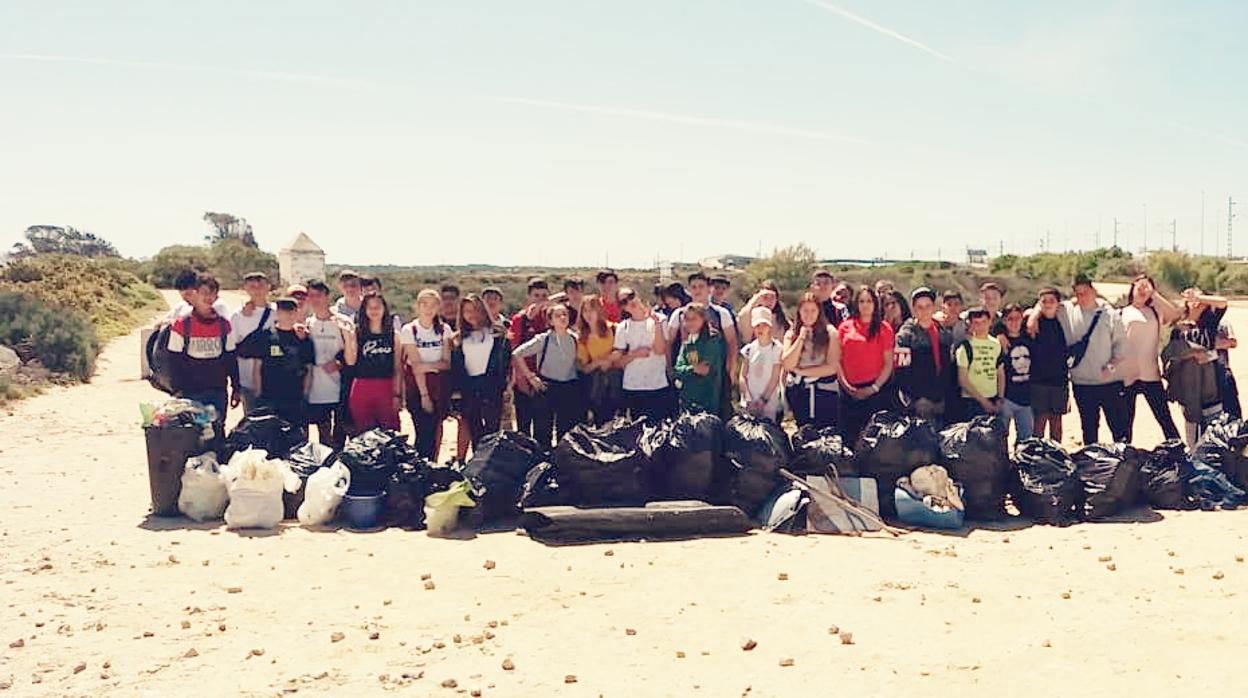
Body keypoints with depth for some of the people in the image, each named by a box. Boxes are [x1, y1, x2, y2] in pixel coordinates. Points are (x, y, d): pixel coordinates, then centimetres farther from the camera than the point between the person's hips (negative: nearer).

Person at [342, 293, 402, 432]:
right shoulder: (356, 333, 4)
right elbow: (350, 361, -9)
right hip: (362, 388, -1)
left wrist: (397, 395, 2)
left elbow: (398, 368, 7)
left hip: (386, 389, 1)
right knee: (362, 433, 1)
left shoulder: (393, 335, 7)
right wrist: (346, 336, -16)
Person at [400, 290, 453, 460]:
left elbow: (447, 363, 2)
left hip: (439, 386, 3)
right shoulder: (409, 330, -3)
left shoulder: (444, 330, 5)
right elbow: (416, 365, -9)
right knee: (424, 432, -9)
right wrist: (424, 395, -14)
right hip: (417, 386, -3)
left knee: (434, 432, 1)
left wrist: (429, 366, -17)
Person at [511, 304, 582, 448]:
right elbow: (517, 354, -6)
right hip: (547, 388, -3)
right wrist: (530, 376, -7)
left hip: (570, 389, 3)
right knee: (543, 432, 2)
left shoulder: (575, 339, 3)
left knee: (566, 434, 9)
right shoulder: (543, 339, -6)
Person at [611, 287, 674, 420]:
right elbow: (618, 362, 5)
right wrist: (634, 354, -12)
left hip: (659, 386, -1)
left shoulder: (659, 320, 2)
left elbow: (660, 350, -10)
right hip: (632, 389, 1)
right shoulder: (622, 328, 6)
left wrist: (657, 323, -16)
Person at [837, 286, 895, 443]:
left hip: (874, 390, -2)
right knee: (849, 436, 3)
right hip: (849, 391, 2)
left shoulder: (884, 328, 4)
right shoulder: (845, 327, 9)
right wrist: (844, 383, -5)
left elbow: (888, 363, 1)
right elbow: (838, 359, 7)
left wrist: (874, 387, -8)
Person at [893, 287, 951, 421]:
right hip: (919, 399, -6)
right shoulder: (906, 335, -8)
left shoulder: (945, 334, 12)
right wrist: (908, 399, -16)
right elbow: (901, 371, -12)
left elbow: (950, 367, 18)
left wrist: (949, 394, 12)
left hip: (941, 399, 6)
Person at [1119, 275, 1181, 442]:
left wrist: (1155, 294, -6)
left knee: (1165, 418, 0)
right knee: (1126, 421, 7)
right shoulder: (1121, 313, 8)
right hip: (1126, 374, -1)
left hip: (1150, 374, 1)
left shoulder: (1156, 311, 11)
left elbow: (1175, 314, -9)